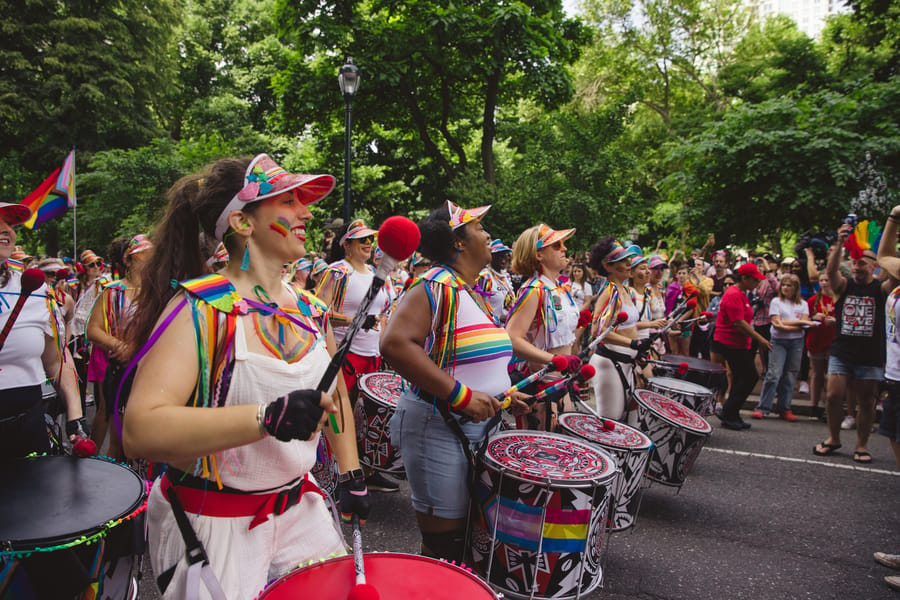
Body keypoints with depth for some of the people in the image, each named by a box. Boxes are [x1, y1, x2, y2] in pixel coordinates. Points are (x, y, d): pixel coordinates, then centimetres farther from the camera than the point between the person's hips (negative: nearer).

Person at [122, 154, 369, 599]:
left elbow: (336, 396, 16)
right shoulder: (200, 307, -18)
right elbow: (139, 432, -28)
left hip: (299, 509, 6)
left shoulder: (310, 311, 2)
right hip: (211, 524, -6)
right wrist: (268, 417, -37)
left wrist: (351, 475, 8)